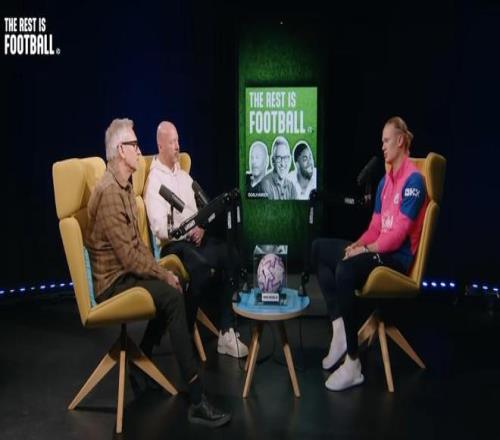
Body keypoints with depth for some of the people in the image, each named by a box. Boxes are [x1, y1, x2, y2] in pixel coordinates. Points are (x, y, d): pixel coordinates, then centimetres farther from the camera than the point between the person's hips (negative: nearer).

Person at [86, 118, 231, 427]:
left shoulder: (126, 187, 12)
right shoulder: (109, 192, -21)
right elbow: (127, 255, -24)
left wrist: (161, 271, 3)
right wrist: (164, 274, -14)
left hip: (128, 272, 10)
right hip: (113, 282, -10)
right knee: (172, 295, -25)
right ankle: (197, 400, -25)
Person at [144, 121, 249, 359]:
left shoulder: (184, 176, 21)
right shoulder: (154, 181, -3)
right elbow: (160, 230, -14)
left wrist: (201, 228, -5)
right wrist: (189, 231, -23)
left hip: (197, 237, 7)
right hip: (173, 245, -7)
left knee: (231, 255, -20)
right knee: (202, 267, -35)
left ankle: (226, 332, -17)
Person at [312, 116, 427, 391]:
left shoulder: (413, 180, -12)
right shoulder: (385, 180, 15)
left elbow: (398, 233, -19)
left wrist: (365, 250, -16)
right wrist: (357, 245, -2)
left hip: (397, 256, -10)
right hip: (378, 249, 10)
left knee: (345, 269, -34)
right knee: (319, 248, 3)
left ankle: (353, 365, -26)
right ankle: (339, 330, -8)